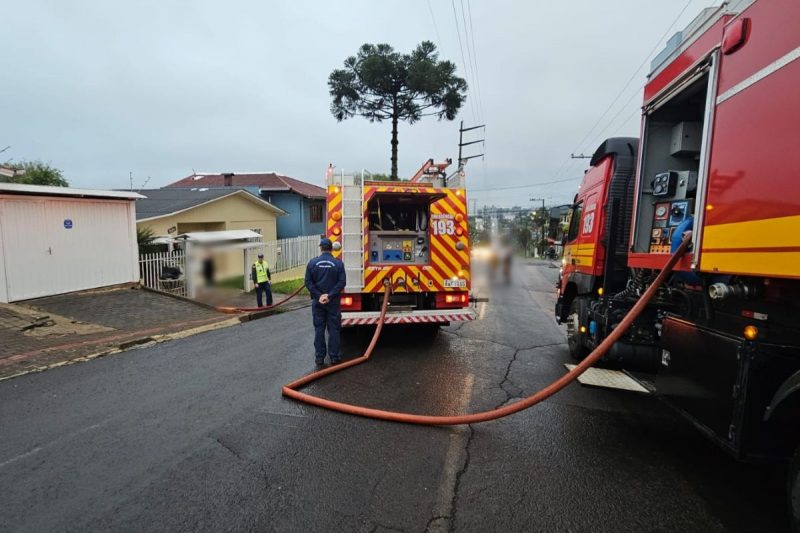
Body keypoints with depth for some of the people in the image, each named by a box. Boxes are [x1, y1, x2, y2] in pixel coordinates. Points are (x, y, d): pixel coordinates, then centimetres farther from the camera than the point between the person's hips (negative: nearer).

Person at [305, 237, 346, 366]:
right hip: (333, 302, -1)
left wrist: (319, 296, -7)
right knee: (334, 329, 7)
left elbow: (308, 282, -4)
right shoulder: (338, 263, -4)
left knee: (319, 329, 9)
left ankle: (319, 357, 15)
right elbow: (342, 282, -11)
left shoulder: (312, 263, -1)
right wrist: (330, 295, -12)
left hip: (317, 301, 1)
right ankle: (334, 357, 11)